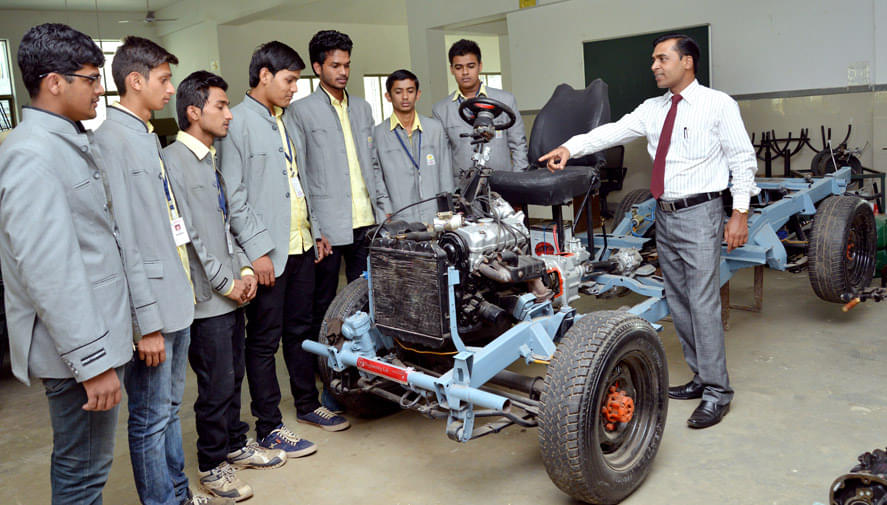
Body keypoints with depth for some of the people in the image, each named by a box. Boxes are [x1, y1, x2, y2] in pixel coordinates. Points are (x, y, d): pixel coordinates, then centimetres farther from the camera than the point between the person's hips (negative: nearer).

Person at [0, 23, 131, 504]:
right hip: (77, 345, -9)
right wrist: (93, 362, -23)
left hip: (99, 333, 9)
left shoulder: (75, 143, 12)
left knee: (85, 460, 21)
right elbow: (50, 272, -24)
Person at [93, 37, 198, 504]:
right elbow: (121, 238, -18)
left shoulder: (147, 135, 15)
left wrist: (183, 289, 16)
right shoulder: (112, 139, -14)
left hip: (176, 298, 9)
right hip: (150, 306, -9)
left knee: (169, 408, 20)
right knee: (150, 420, 4)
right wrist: (145, 321, -18)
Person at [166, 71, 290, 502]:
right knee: (216, 385, 2)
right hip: (208, 297, -8)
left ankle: (235, 445, 34)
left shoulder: (211, 160, 15)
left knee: (233, 376, 18)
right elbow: (187, 233, -16)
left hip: (232, 292, 8)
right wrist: (226, 282, -12)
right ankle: (212, 466, 19)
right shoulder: (173, 160, -13)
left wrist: (244, 268, 6)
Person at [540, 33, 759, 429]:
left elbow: (743, 159, -4)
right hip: (665, 215, 7)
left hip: (699, 214, -6)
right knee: (678, 303, 11)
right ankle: (700, 378, 24)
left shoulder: (718, 105, -3)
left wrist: (740, 214, -11)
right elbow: (613, 132, 0)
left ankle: (717, 392, 2)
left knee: (703, 304, -8)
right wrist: (570, 147, -15)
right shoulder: (653, 110, 12)